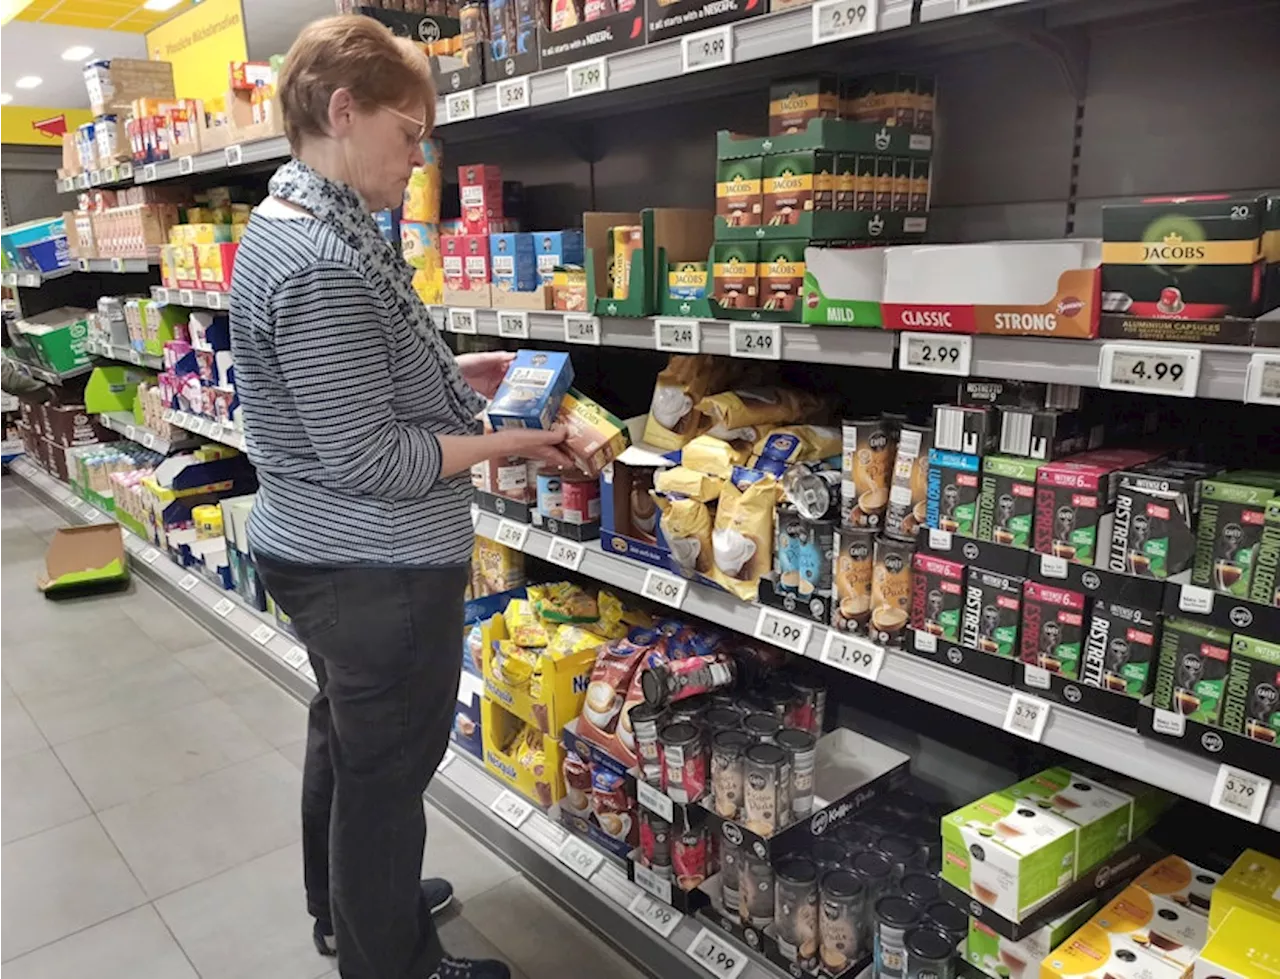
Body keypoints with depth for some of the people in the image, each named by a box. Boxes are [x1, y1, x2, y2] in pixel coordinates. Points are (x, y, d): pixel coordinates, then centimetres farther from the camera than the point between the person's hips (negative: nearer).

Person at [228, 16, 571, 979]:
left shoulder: (285, 224, 8)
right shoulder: (327, 264, -25)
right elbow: (369, 460, -25)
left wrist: (449, 374, 9)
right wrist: (509, 441, -16)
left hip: (314, 551, 11)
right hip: (378, 567, -11)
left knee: (343, 737, 26)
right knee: (387, 769, 9)